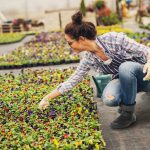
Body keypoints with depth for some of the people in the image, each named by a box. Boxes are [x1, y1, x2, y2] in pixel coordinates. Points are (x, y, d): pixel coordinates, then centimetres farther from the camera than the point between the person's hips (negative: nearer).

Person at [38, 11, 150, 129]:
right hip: (123, 80, 3)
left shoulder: (113, 39, -23)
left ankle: (128, 112, -19)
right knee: (109, 98, -30)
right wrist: (47, 98, 3)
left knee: (125, 67, -37)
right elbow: (71, 81, 1)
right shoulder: (88, 59, -8)